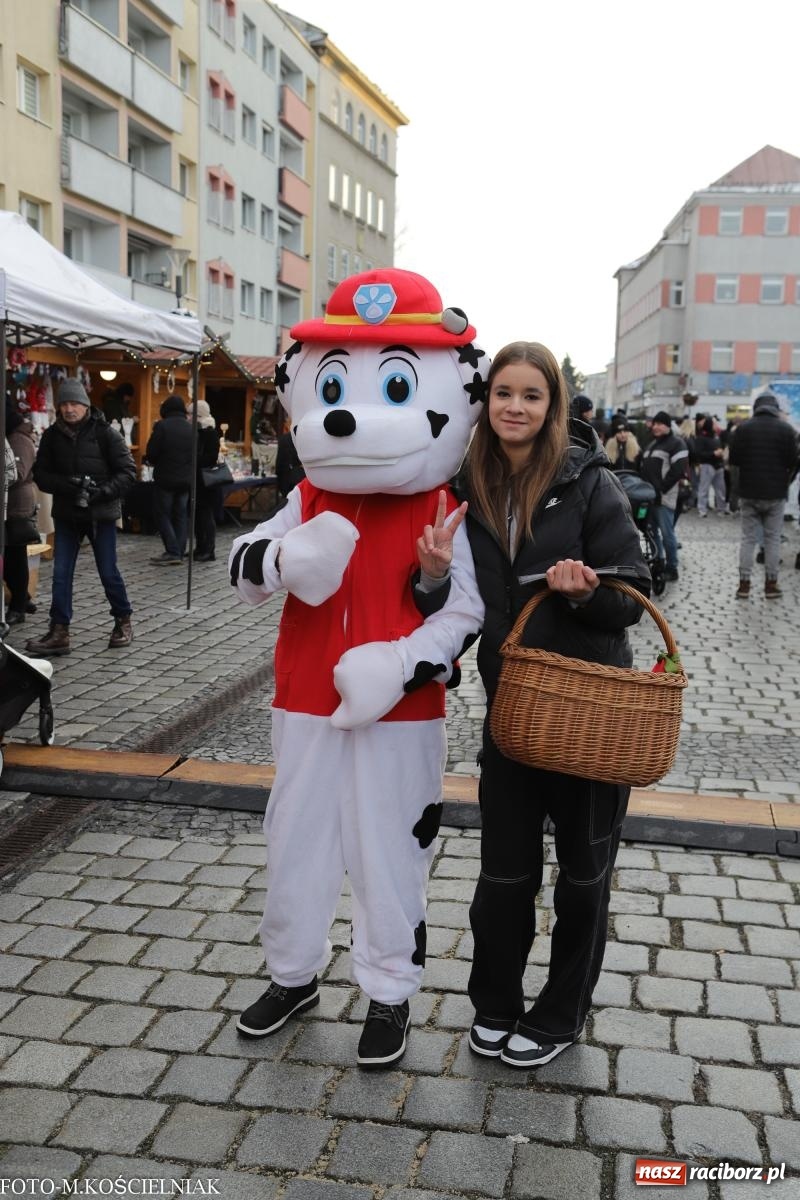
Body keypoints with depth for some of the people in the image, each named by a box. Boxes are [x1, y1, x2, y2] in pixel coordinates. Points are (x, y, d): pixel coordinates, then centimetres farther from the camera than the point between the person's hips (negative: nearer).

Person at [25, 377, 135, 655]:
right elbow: (40, 473, 3)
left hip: (101, 514, -3)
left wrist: (102, 492, -21)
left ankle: (123, 621, 27)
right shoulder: (52, 435, 1)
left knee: (108, 572, 7)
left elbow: (128, 473, -8)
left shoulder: (106, 433, -8)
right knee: (61, 573, 2)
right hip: (66, 515, 3)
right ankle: (59, 632, 9)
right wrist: (64, 485, -16)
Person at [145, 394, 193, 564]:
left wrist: (155, 463, 8)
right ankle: (179, 553, 12)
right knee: (181, 515, 12)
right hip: (186, 479, 5)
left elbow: (151, 453, -12)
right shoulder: (191, 428, 3)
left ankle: (172, 552, -7)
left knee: (163, 514, 3)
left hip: (165, 478, -5)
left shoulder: (162, 426, -12)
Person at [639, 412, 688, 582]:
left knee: (666, 533, -6)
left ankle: (672, 568, 1)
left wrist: (661, 488, -16)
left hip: (664, 497, -8)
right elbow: (643, 468, 25)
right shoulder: (651, 444, 21)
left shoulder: (676, 443, -5)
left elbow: (678, 471, -16)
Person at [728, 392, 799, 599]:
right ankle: (770, 584, 9)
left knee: (747, 538, 7)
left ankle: (744, 584, 4)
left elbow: (733, 458, 0)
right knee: (773, 539, 7)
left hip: (749, 492, 1)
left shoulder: (744, 428, -3)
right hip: (776, 493, -1)